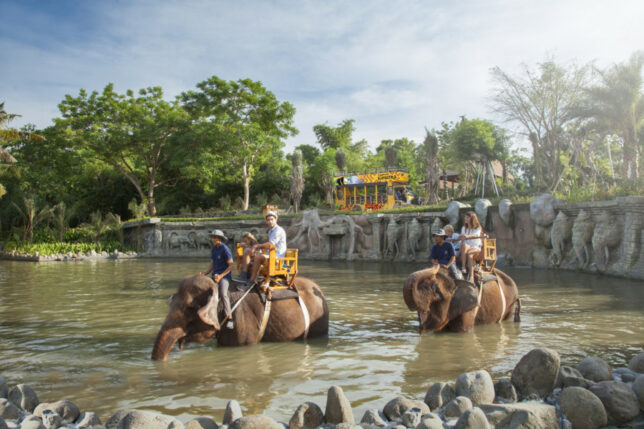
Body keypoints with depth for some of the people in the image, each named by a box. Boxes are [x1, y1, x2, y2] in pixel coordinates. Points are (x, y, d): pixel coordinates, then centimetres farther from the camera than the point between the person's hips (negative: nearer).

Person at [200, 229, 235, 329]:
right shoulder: (213, 249, 14)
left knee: (223, 293, -30)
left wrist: (221, 276, -19)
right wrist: (204, 274, 1)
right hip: (215, 276, 8)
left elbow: (231, 266, -11)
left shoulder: (225, 249, -9)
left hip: (225, 276, -8)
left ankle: (229, 319, -28)